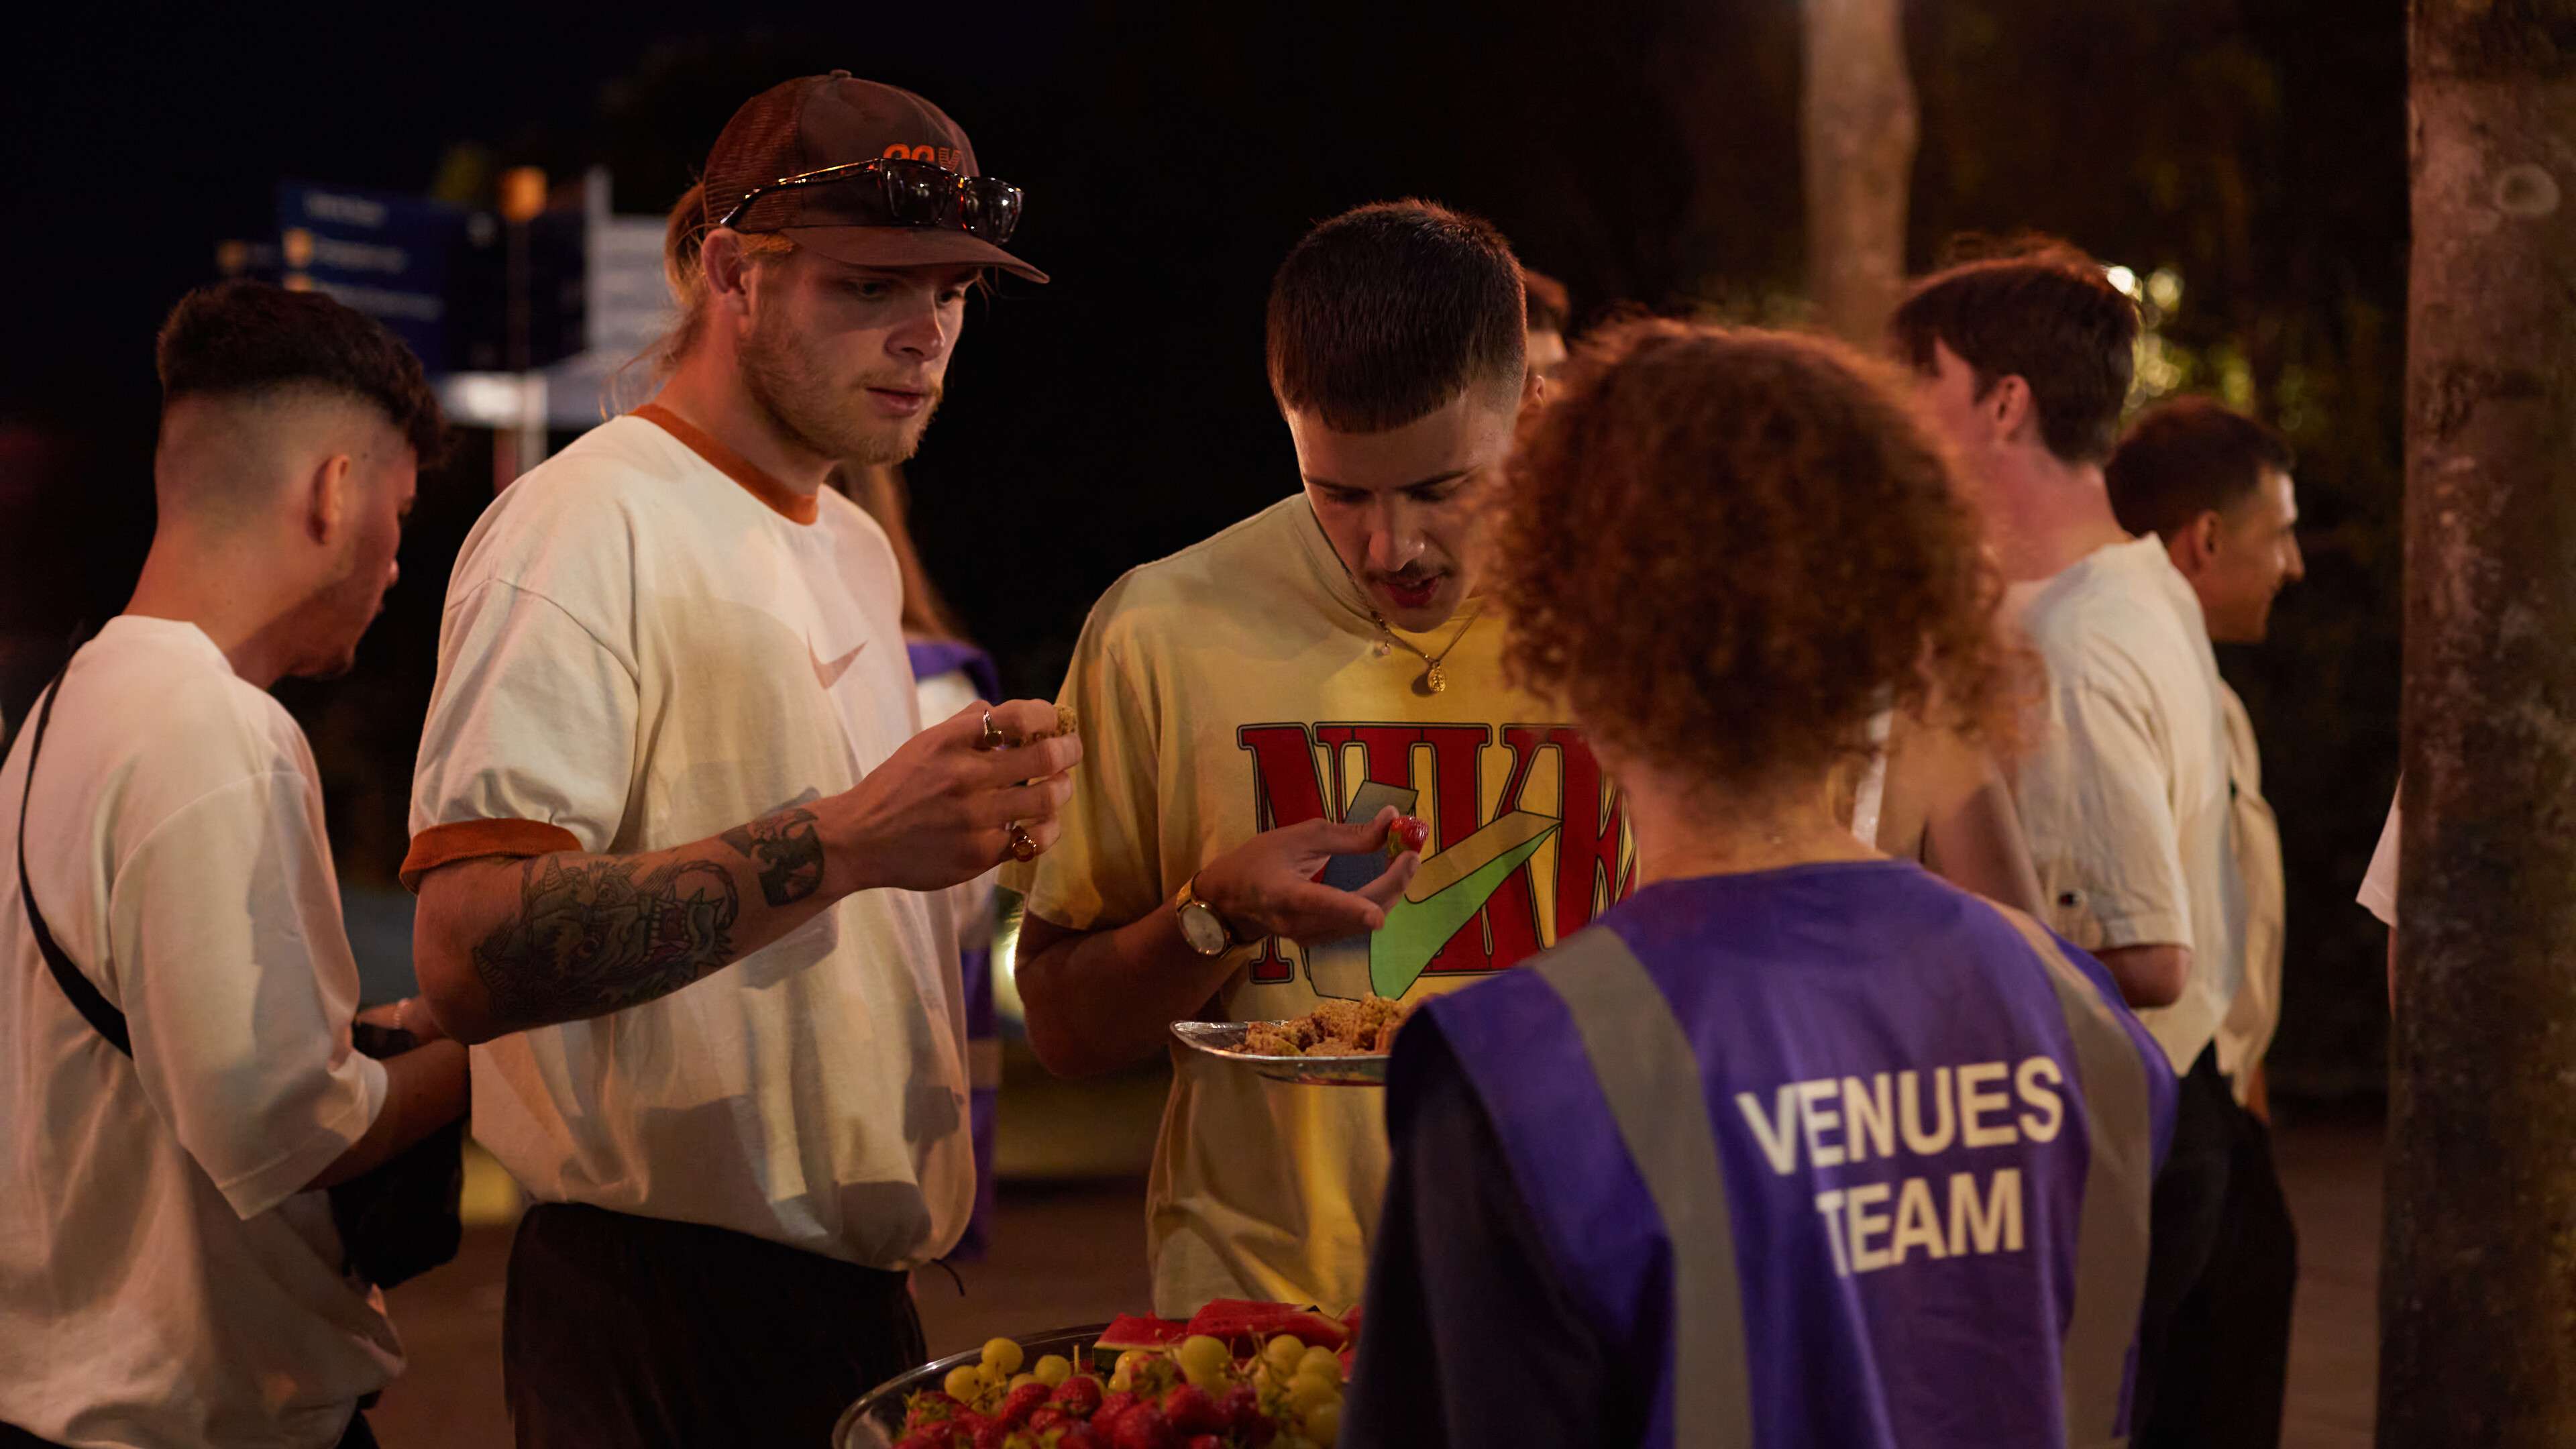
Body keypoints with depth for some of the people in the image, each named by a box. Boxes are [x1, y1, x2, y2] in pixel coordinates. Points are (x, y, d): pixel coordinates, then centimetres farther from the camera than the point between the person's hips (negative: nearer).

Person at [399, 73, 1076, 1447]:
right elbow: (472, 955, -25)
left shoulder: (855, 549, 16)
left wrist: (972, 818, 1)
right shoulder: (583, 526, -14)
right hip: (666, 1321, -9)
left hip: (852, 1286, 9)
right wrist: (845, 842, -28)